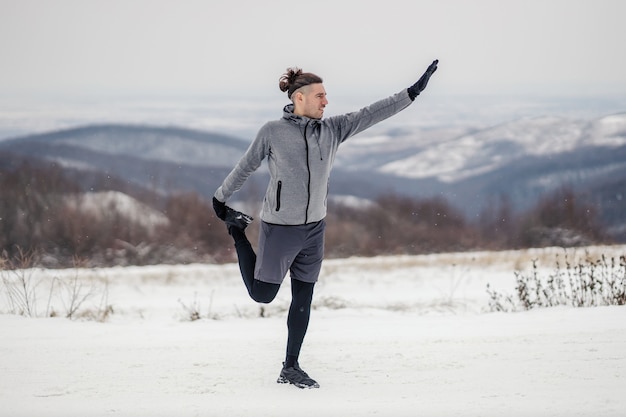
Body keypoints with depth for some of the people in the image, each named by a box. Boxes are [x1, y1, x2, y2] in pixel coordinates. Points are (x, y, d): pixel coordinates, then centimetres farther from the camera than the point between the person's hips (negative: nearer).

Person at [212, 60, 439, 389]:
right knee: (262, 295, 8)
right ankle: (238, 233, 30)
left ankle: (291, 368, 20)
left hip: (314, 229, 4)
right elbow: (245, 167, 0)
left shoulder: (333, 130, 0)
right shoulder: (272, 132, -11)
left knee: (303, 299, 8)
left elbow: (372, 114, -4)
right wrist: (220, 200, 9)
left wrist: (413, 92, -12)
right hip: (279, 228, -4)